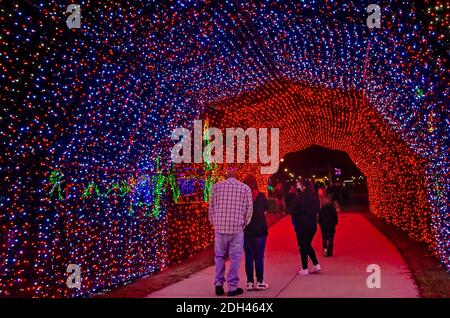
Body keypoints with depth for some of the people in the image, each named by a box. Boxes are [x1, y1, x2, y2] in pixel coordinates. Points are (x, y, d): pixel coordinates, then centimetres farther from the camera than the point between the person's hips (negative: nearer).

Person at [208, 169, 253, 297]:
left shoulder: (216, 187, 3)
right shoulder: (245, 188, 1)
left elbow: (211, 206, 5)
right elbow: (249, 209, 1)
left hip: (220, 227, 1)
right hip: (237, 228, -1)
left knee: (219, 256, 15)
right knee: (235, 257, 7)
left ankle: (218, 284, 13)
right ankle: (233, 287, 9)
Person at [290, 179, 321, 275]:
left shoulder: (299, 197, -16)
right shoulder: (315, 197, 2)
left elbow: (294, 211, -11)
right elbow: (317, 210, 10)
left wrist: (295, 222, 4)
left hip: (302, 225, -6)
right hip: (313, 224, 6)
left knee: (303, 247, 4)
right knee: (308, 245, 21)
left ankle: (304, 269, 9)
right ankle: (316, 265, 18)